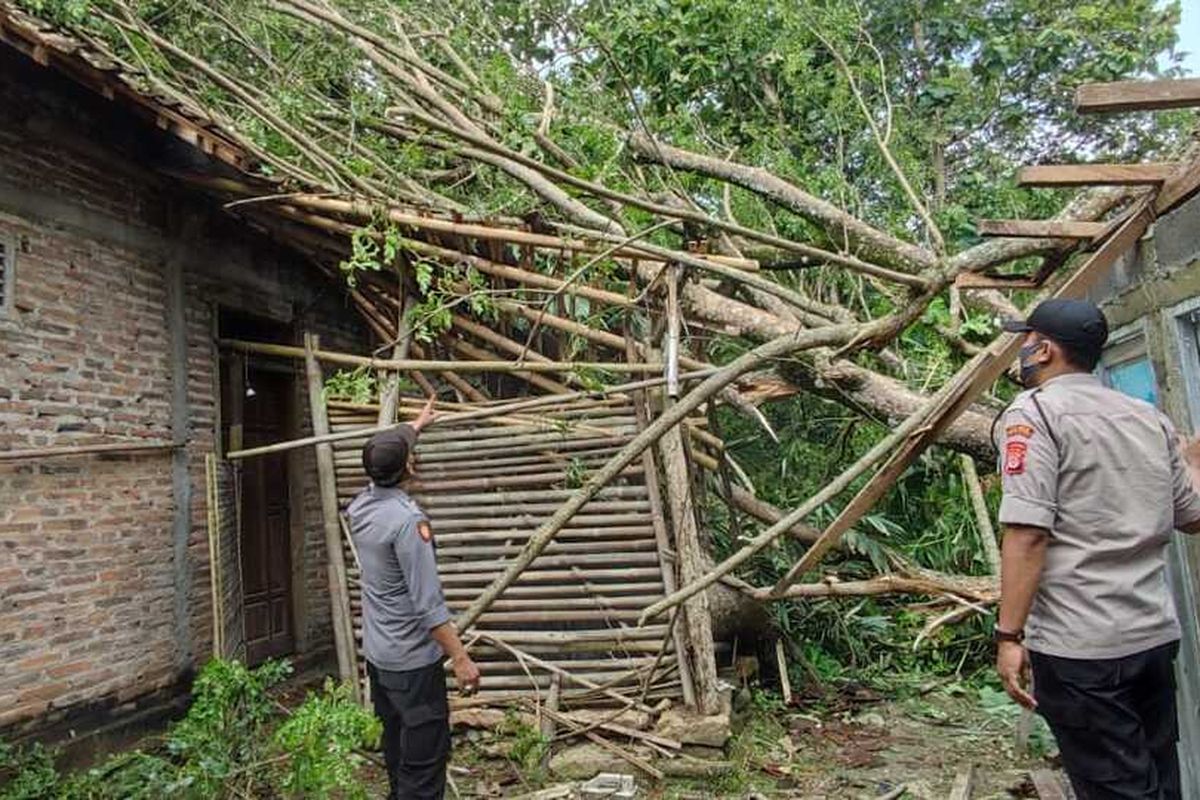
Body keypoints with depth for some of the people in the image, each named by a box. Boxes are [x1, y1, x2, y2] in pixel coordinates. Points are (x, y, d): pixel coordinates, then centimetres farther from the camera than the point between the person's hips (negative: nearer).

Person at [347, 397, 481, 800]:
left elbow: (389, 451, 22)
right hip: (413, 659, -9)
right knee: (425, 756, 0)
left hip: (377, 653, 9)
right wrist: (461, 658, -20)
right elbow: (428, 604, -25)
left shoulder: (360, 505, 1)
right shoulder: (407, 519, -24)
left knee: (397, 745, 22)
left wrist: (417, 423, 37)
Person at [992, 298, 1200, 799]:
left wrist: (1009, 635, -17)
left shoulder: (1033, 412, -11)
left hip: (1079, 646, -7)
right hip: (1157, 635, 8)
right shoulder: (1149, 417, 10)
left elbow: (1027, 533, -20)